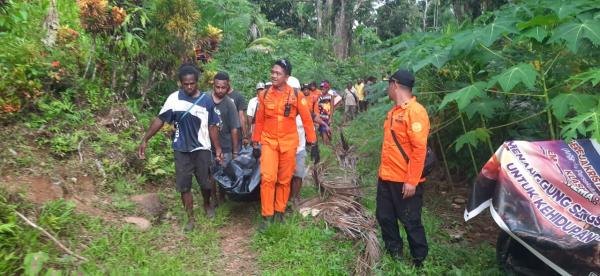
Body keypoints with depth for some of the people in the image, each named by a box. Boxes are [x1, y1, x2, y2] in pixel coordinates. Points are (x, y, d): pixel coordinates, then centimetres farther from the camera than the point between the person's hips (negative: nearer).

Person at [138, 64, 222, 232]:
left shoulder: (207, 101, -6)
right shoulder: (174, 98, -6)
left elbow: (212, 126, 0)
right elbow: (160, 120, -2)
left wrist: (218, 149, -2)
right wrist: (145, 140, -5)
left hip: (202, 149, 0)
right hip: (181, 150, 1)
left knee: (205, 182, 9)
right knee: (183, 185, 4)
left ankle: (207, 204, 39)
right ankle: (191, 218, 20)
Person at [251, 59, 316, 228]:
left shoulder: (296, 96, -5)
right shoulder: (265, 95, 1)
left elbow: (306, 119, -1)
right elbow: (259, 121, 8)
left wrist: (312, 142, -2)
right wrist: (255, 143, 11)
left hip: (288, 143, -1)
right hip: (268, 142, 1)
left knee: (284, 180, 9)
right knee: (267, 178, -8)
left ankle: (280, 212, 26)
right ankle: (267, 215, 6)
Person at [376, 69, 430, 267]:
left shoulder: (415, 111, -16)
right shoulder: (394, 111, 11)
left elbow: (419, 149, -20)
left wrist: (412, 181, -22)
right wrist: (384, 170, 16)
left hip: (405, 180, -8)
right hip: (387, 177, 9)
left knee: (410, 222, 6)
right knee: (384, 217, 16)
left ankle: (419, 260, 26)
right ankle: (394, 253, 35)